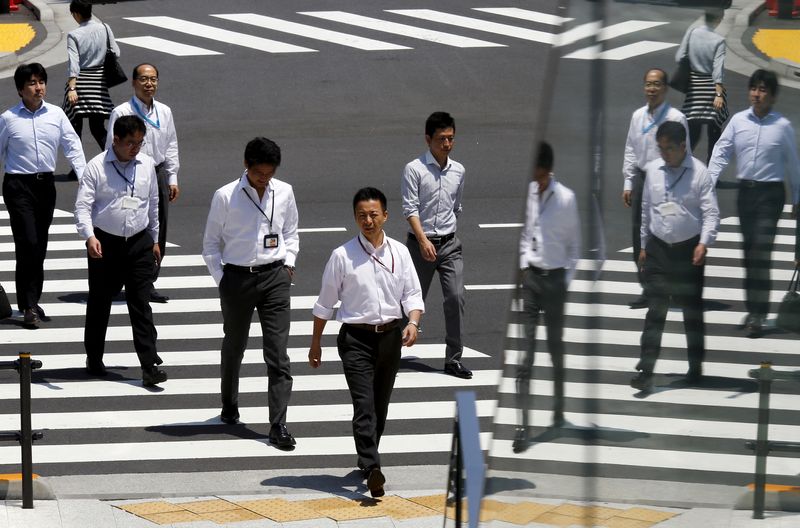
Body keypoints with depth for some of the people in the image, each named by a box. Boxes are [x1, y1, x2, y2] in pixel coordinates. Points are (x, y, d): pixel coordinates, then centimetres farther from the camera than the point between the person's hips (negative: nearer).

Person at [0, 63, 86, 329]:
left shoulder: (56, 114, 3)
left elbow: (72, 145, 3)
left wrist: (84, 176, -7)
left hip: (46, 184, 4)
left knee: (40, 246, 11)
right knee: (28, 244, -12)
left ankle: (32, 301, 25)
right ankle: (29, 306, -7)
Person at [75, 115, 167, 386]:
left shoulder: (147, 165, 5)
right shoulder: (97, 167, -9)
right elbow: (82, 205, -12)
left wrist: (155, 239, 20)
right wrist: (89, 237, -27)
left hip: (139, 242, 2)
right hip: (105, 243, -2)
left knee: (141, 304, -4)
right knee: (99, 303, 10)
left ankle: (150, 365, -8)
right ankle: (94, 359, 26)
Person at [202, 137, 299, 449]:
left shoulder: (284, 193, 2)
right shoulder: (225, 197, -8)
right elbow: (211, 244, 1)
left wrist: (288, 262, 3)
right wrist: (221, 278, -5)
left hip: (274, 276, 1)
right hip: (237, 278, -1)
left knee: (278, 353, -6)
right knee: (234, 347, 16)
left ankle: (278, 425, -7)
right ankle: (229, 406, 40)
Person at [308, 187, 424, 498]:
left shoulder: (399, 252, 3)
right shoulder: (342, 256, -5)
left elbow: (412, 294, 4)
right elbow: (325, 303, 3)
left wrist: (413, 322, -16)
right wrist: (316, 342, 7)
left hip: (391, 335, 4)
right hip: (356, 337, -4)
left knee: (380, 405, 14)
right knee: (364, 405, -16)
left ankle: (366, 460, 31)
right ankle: (372, 470, -27)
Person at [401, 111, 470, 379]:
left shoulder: (458, 171, 8)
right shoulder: (414, 169, -8)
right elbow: (410, 208, -14)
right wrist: (423, 240, -23)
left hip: (449, 244, 4)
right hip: (421, 243, -4)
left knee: (456, 297, -9)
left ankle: (453, 359, -5)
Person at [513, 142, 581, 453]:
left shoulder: (566, 198, -8)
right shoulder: (526, 192, -2)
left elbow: (574, 243, 1)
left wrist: (567, 278, -2)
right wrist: (522, 265, 5)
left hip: (554, 278, -2)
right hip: (529, 275, 2)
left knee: (556, 347, 10)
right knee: (525, 349, -5)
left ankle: (558, 412, 27)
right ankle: (522, 424, -8)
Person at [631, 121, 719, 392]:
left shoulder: (699, 173, -9)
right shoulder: (653, 170, 3)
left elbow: (711, 212, -9)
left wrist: (704, 243, -23)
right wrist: (644, 245, 17)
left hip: (689, 250, -2)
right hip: (658, 249, 2)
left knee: (692, 311, 9)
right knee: (655, 311, -4)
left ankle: (696, 367, 23)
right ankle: (646, 371, -9)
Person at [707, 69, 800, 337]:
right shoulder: (738, 121, 3)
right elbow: (722, 151, 2)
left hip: (770, 192, -4)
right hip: (745, 191, 4)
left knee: (761, 251, -11)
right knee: (749, 250, 10)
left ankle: (757, 314, -11)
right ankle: (754, 307, 22)